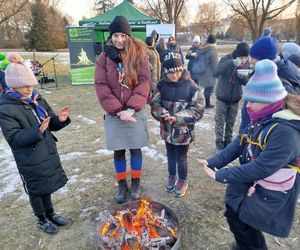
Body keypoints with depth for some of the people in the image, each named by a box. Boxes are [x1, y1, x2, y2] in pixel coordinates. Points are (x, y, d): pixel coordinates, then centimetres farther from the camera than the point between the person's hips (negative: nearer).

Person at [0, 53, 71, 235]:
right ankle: (42, 220, 38)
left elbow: (51, 125, 7)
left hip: (48, 153, 5)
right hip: (30, 160, -5)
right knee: (36, 190, 14)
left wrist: (60, 119, -15)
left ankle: (51, 214, 44)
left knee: (47, 186, 22)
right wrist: (37, 131, -35)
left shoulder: (38, 99, 1)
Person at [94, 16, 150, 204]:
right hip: (114, 113, 1)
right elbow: (101, 86, -6)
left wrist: (131, 109, -17)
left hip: (135, 112, -1)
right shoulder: (104, 58, -1)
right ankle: (122, 185, 31)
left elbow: (144, 82, -9)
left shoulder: (139, 55, -3)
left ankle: (136, 184, 31)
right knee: (118, 151, 11)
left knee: (136, 149, 10)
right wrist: (118, 111, -14)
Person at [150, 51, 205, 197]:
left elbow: (197, 109, -15)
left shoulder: (191, 86, -14)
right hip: (167, 129, 4)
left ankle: (182, 181, 34)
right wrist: (163, 114, -20)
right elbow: (155, 104, 1)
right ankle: (172, 177, 42)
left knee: (181, 156, 11)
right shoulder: (162, 85, -2)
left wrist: (177, 117, -23)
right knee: (170, 155, 21)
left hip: (184, 130, -4)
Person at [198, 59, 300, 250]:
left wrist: (221, 175, -25)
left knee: (241, 221, 9)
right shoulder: (263, 120, -2)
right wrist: (213, 163, -7)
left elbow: (261, 168, -32)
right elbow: (239, 144, 0)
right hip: (249, 184, 8)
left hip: (268, 194, -8)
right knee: (233, 214, 22)